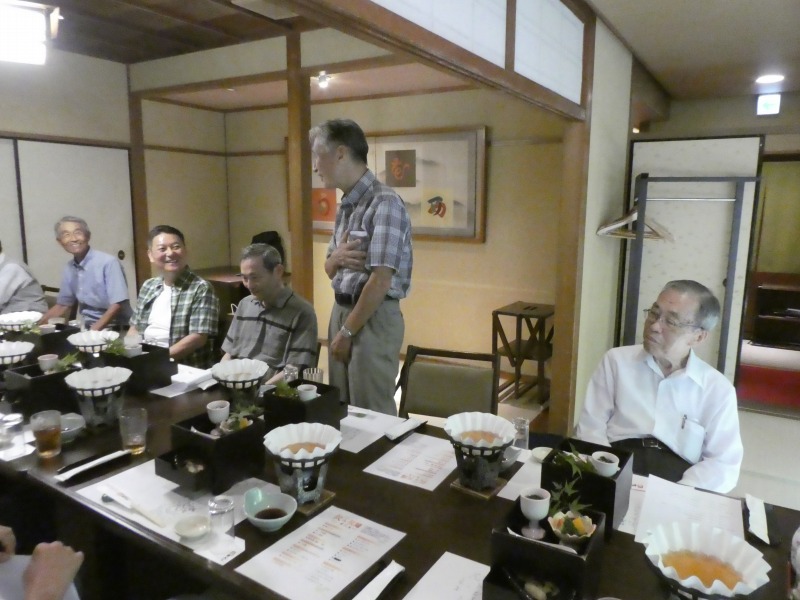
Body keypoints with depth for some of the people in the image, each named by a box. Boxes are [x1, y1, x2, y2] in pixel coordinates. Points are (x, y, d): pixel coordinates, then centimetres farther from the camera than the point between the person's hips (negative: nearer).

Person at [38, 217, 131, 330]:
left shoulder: (108, 262, -13)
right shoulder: (68, 269, 8)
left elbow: (117, 305, -17)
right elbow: (62, 305, 19)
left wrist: (93, 331, -23)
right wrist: (37, 323, 7)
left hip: (113, 329, -6)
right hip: (86, 327, 6)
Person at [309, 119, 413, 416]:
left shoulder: (384, 203, -17)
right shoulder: (346, 205, 11)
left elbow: (380, 281, -21)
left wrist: (347, 331, -14)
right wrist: (335, 257, -6)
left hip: (373, 318, -8)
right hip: (341, 311, 9)